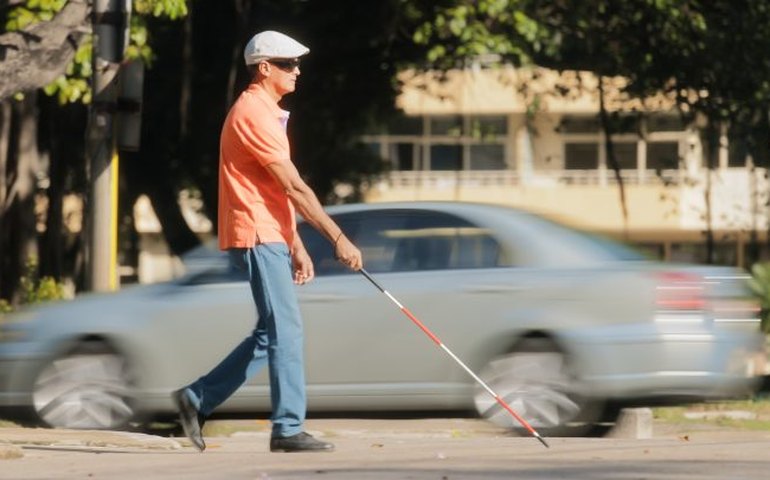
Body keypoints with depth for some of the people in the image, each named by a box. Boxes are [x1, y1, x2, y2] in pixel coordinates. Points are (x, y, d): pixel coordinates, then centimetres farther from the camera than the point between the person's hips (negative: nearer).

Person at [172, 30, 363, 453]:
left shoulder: (265, 113, 19)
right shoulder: (253, 114, -14)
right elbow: (294, 187, -17)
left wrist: (296, 246, 19)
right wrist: (337, 238, -17)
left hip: (269, 239, 10)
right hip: (257, 238, -10)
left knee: (272, 334, 11)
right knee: (285, 330, -9)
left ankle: (197, 399, 15)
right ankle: (288, 429, -7)